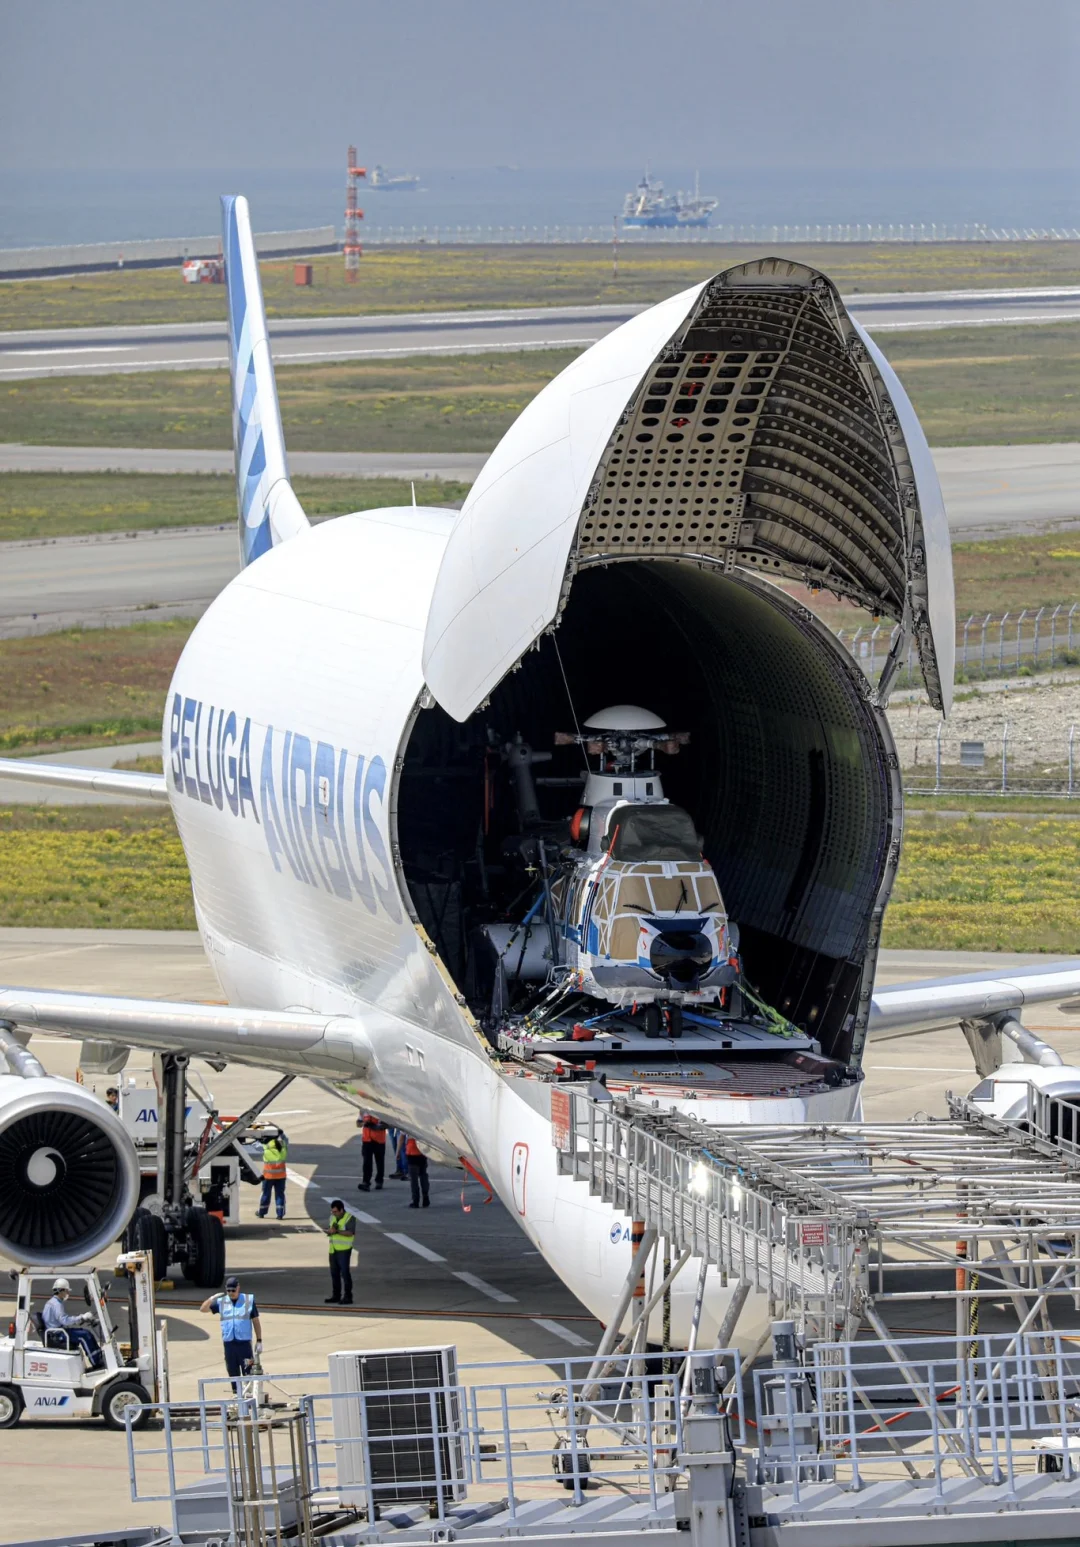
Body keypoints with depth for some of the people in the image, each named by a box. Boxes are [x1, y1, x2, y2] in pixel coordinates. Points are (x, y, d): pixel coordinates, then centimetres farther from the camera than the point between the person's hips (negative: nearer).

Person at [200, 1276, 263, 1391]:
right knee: (233, 1373, 8)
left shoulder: (248, 1301, 1)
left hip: (244, 1343, -3)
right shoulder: (221, 1302, 7)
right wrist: (211, 1299, -8)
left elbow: (256, 1321, 5)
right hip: (228, 1343, 3)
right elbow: (203, 1309, 8)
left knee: (248, 1372, -7)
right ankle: (237, 1394, 16)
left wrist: (259, 1341, 2)